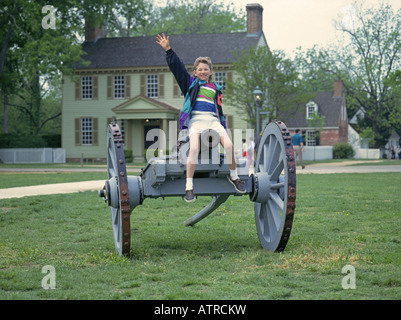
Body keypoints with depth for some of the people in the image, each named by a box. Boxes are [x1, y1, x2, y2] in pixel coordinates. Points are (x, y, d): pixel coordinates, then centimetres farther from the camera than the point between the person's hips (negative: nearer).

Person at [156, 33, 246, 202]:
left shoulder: (216, 89, 27)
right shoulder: (190, 83, 20)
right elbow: (177, 67, 13)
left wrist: (224, 128, 18)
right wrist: (168, 50, 3)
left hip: (213, 120, 2)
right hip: (195, 120, -2)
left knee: (229, 144, -23)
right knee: (194, 148, -29)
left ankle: (233, 176, 0)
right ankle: (189, 187, -25)